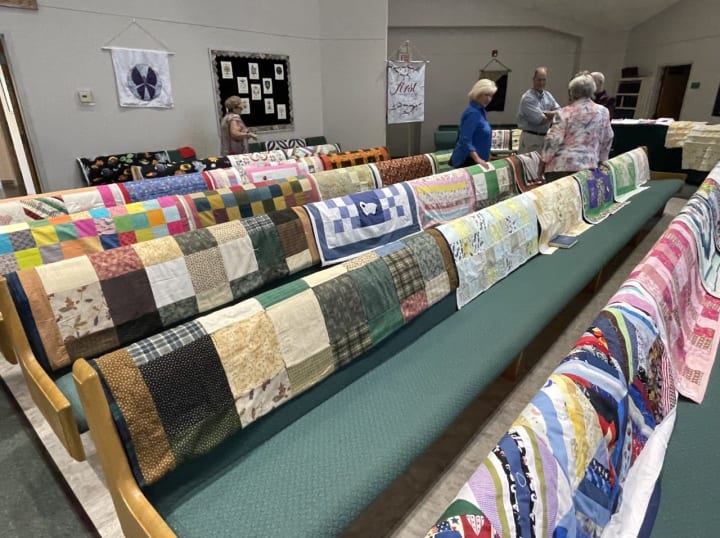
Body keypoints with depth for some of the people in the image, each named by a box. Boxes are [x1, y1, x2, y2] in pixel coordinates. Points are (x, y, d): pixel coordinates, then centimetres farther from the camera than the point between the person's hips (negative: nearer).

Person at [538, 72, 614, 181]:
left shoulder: (565, 112, -2)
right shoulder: (603, 112, 10)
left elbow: (553, 139, -7)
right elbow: (607, 140, 16)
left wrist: (543, 161, 1)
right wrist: (600, 160, 28)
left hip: (561, 166, -3)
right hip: (588, 166, 3)